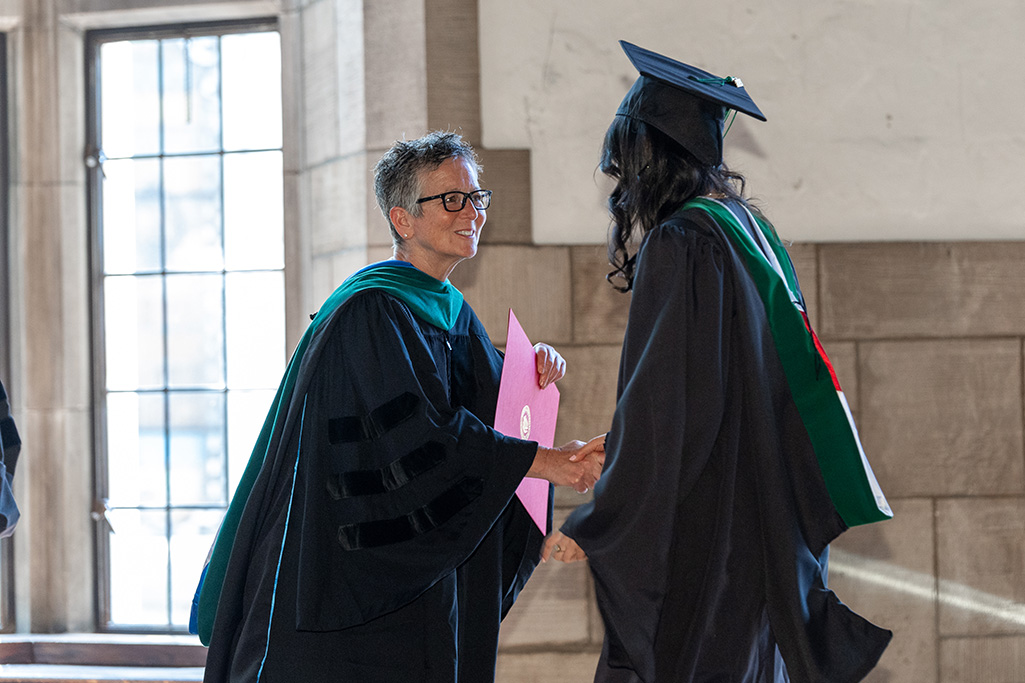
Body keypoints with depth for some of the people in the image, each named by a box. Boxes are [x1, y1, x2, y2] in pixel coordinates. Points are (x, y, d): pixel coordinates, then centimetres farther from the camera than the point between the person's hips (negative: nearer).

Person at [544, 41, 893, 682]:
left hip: (702, 530, -9)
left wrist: (593, 527, -12)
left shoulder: (677, 245, -15)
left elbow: (666, 407, -19)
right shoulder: (753, 232, 12)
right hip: (767, 527, 9)